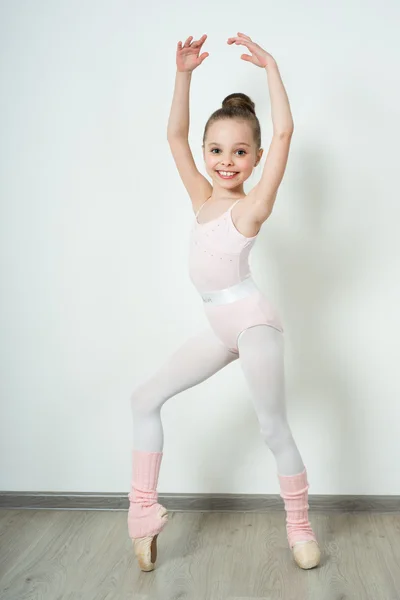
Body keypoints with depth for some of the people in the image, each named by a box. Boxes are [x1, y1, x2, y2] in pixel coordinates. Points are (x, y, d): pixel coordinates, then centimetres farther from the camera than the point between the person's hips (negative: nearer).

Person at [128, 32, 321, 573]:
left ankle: (300, 527, 20)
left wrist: (270, 67, -14)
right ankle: (144, 513, 10)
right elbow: (175, 135, 11)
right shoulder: (203, 199, 8)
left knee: (273, 427, 0)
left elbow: (284, 132, -20)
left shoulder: (251, 208, -10)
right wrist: (184, 74, 6)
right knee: (146, 400, 4)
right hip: (221, 329, 7)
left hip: (253, 320, -7)